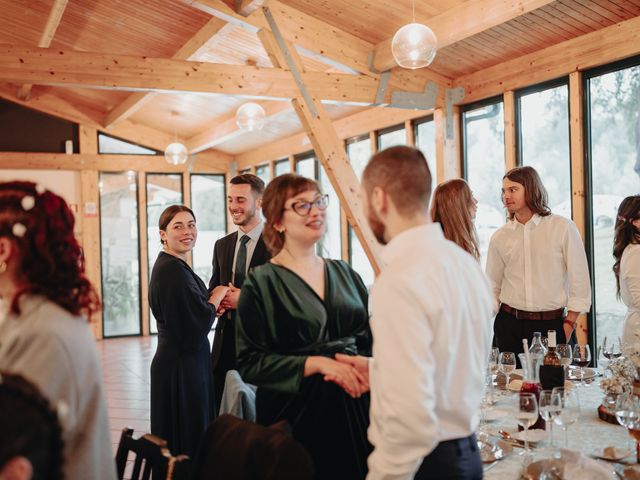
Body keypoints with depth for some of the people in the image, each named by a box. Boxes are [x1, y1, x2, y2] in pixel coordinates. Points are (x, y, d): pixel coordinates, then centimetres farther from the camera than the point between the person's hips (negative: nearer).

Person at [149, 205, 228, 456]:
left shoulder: (175, 266, 11)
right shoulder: (172, 270, -19)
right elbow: (198, 323, -23)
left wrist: (213, 302, 0)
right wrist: (218, 296, -6)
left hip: (179, 362, 10)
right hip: (181, 368, -10)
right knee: (187, 440, 2)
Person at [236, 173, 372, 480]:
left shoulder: (344, 273, 9)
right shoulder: (261, 284, -6)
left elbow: (368, 338, 12)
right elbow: (250, 363, -10)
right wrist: (317, 364, -18)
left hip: (352, 409, 5)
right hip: (296, 416, -4)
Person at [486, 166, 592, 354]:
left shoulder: (563, 228, -2)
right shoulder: (499, 237, 6)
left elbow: (579, 281, -1)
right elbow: (492, 288, 12)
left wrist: (569, 324, -5)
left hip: (551, 324, -2)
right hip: (509, 324, 2)